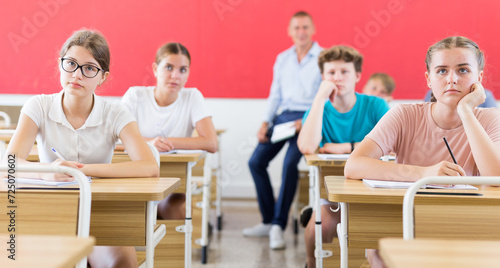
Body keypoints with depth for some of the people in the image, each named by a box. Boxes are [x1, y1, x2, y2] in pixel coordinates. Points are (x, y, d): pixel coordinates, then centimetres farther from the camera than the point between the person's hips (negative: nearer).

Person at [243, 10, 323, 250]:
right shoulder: (282, 59, 15)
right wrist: (265, 123, 4)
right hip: (283, 116, 6)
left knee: (290, 163, -27)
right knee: (256, 161, -6)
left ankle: (278, 225, -16)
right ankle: (268, 221, 7)